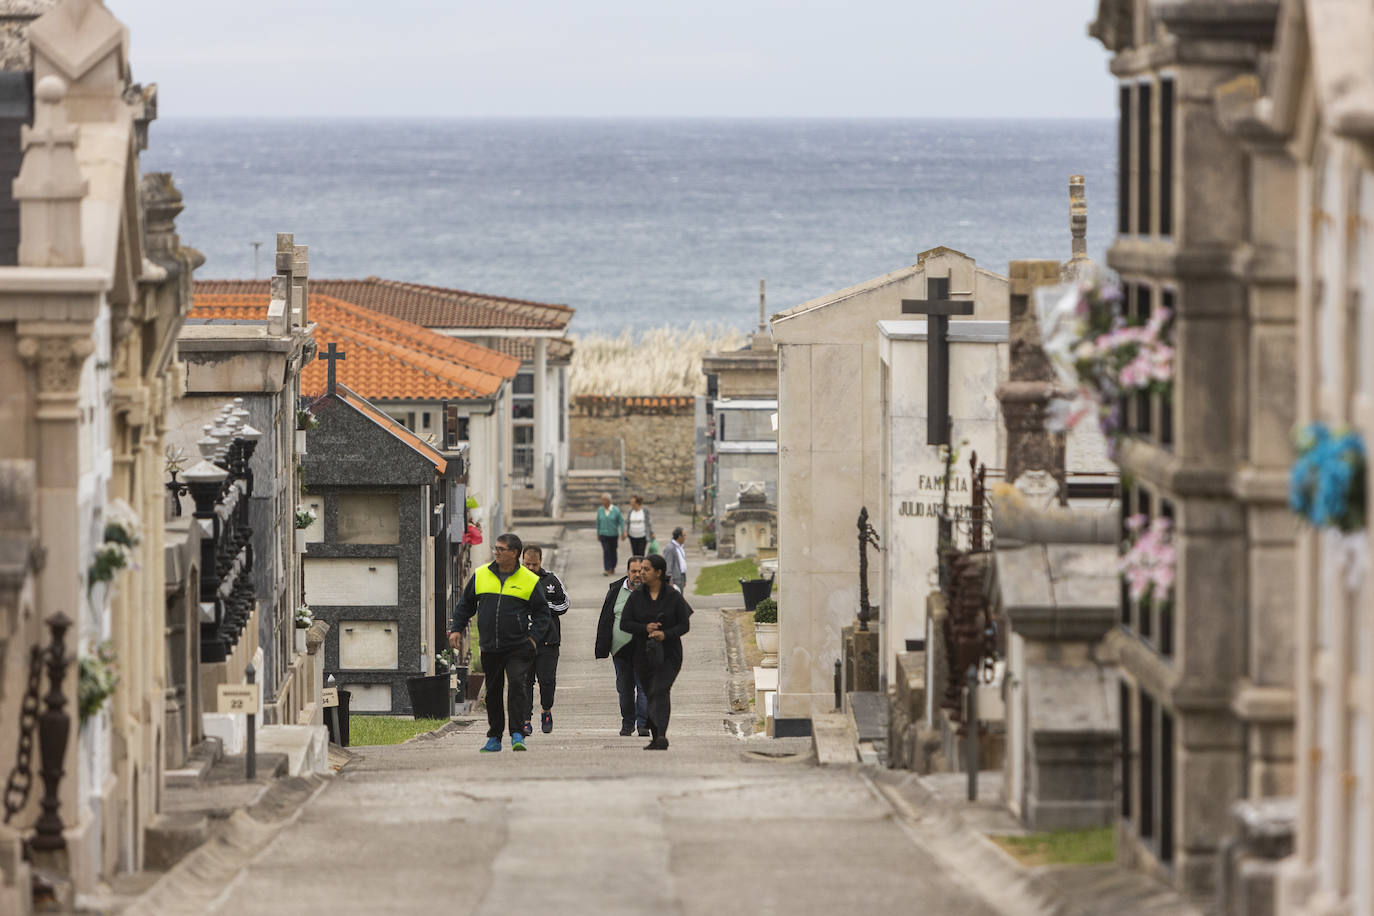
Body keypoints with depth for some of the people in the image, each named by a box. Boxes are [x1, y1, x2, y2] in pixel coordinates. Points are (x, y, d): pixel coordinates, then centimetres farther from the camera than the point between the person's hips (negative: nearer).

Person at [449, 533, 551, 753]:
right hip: (490, 648, 3)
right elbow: (465, 605, 18)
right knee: (492, 692, 9)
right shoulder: (481, 576, 7)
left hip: (518, 646, -3)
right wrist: (456, 629, 8)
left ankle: (517, 735, -14)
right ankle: (494, 738, 18)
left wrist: (534, 636, -7)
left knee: (518, 685, -16)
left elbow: (542, 612, 5)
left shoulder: (530, 580, 0)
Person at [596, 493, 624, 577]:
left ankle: (613, 567, 32)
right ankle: (607, 570, -15)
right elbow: (598, 522, 9)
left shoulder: (616, 510, -10)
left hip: (614, 534, -1)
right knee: (606, 551, -12)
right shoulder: (600, 510, -3)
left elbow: (621, 521, -5)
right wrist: (598, 533, 14)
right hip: (604, 534, 1)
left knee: (613, 552, 10)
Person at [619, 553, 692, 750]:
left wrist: (665, 634, -21)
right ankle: (656, 738, 19)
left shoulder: (673, 596, -4)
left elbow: (684, 625, -3)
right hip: (643, 654, 4)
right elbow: (624, 623, 0)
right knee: (650, 694, 9)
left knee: (660, 691, -21)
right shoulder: (637, 596, 4)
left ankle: (661, 736, -34)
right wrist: (645, 628, -18)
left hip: (668, 654, -4)